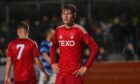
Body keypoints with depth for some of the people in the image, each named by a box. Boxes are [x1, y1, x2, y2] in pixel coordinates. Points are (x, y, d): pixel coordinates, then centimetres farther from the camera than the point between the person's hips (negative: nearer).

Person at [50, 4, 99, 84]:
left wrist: (86, 67, -11)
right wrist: (53, 63, 13)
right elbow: (53, 47, 26)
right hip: (61, 73, 5)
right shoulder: (59, 30, 8)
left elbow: (95, 48, -10)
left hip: (75, 73, -5)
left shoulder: (79, 30, -7)